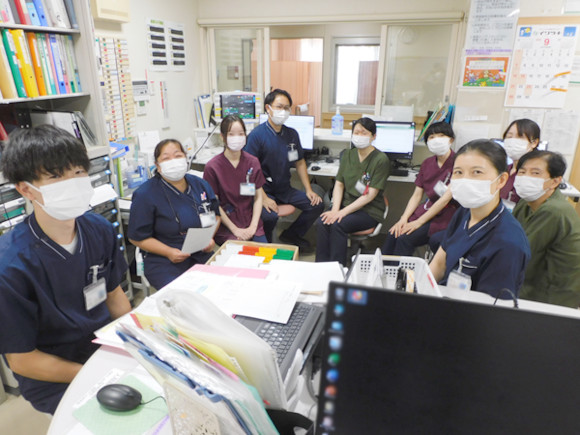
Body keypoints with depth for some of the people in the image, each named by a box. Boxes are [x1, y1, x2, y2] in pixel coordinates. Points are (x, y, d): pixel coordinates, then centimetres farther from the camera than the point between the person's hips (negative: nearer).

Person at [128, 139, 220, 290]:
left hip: (201, 254, 5)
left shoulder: (200, 185, 7)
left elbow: (215, 215, 20)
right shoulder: (145, 195, -8)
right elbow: (137, 237, -5)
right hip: (164, 262, -4)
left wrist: (210, 237, 0)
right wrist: (168, 252, -17)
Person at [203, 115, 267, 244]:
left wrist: (253, 226, -6)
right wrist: (235, 229, -11)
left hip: (251, 223, 3)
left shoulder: (253, 162, 5)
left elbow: (258, 196, 6)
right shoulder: (212, 167, -6)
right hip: (226, 226, -3)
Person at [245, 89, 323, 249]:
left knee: (317, 205, -5)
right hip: (265, 189, -6)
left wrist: (309, 190, 6)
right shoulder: (257, 135, -12)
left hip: (285, 189, 6)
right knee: (270, 216, -34)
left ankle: (291, 235, 18)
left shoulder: (292, 134, 8)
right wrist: (264, 198, -24)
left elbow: (299, 162, 15)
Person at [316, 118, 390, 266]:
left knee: (338, 225, -30)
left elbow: (370, 195, -14)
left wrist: (343, 212, -20)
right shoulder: (348, 155, 9)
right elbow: (339, 184, 6)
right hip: (346, 203, 5)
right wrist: (335, 209, -12)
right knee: (322, 222, -23)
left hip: (369, 211, -5)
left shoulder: (381, 159, -9)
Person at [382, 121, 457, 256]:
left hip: (446, 215, -6)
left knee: (405, 238, -23)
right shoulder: (427, 163, 10)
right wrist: (404, 218, -8)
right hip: (428, 208, 6)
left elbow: (445, 199, -16)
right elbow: (417, 195, 8)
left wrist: (419, 222, -17)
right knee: (392, 234, -15)